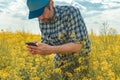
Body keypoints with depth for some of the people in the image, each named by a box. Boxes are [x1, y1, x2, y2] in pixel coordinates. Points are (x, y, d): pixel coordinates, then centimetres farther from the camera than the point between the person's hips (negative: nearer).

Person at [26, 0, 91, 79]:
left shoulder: (71, 12, -23)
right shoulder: (42, 20, -7)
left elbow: (78, 44, -26)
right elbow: (47, 43, 1)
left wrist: (50, 50, -34)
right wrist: (37, 48, -21)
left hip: (81, 62, -4)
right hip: (61, 63, 5)